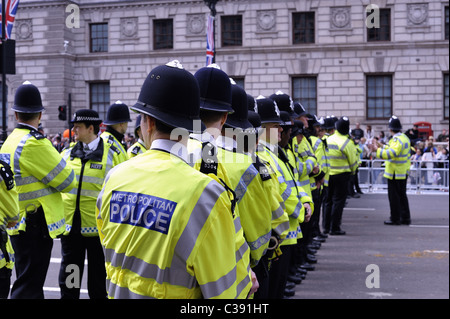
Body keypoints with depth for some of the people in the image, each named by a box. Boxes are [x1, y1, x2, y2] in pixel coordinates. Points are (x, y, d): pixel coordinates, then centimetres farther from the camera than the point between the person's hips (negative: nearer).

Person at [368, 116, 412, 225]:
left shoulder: (397, 139, -19)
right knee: (402, 195, 16)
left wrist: (378, 150, -29)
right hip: (403, 171, 10)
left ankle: (395, 218, 3)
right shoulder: (404, 137, 11)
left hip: (395, 173, -10)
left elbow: (392, 153, -32)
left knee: (394, 196, -2)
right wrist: (382, 147, 30)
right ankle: (405, 217, 20)